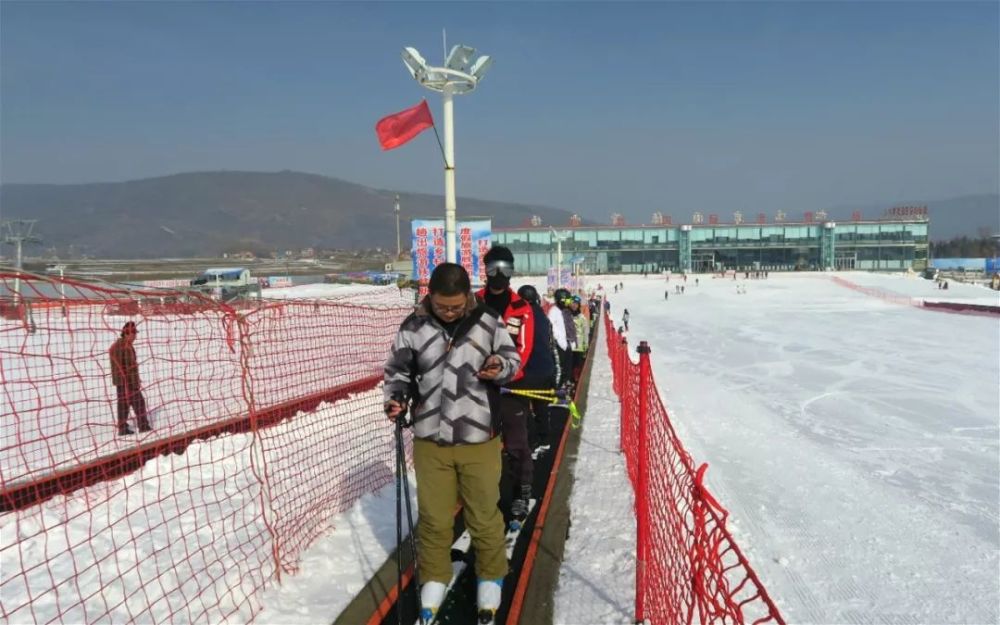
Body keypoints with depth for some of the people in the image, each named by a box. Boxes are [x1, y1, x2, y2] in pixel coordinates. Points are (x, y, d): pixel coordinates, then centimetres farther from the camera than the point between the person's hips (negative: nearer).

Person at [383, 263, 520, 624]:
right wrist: (396, 398, -11)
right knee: (434, 517, 12)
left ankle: (491, 576, 36)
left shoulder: (488, 323, -6)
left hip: (479, 439, -1)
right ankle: (434, 578, 35)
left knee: (483, 515, 12)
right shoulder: (413, 328, -4)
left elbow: (512, 359, 5)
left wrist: (501, 367, -17)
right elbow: (398, 371, 8)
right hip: (430, 440, 1)